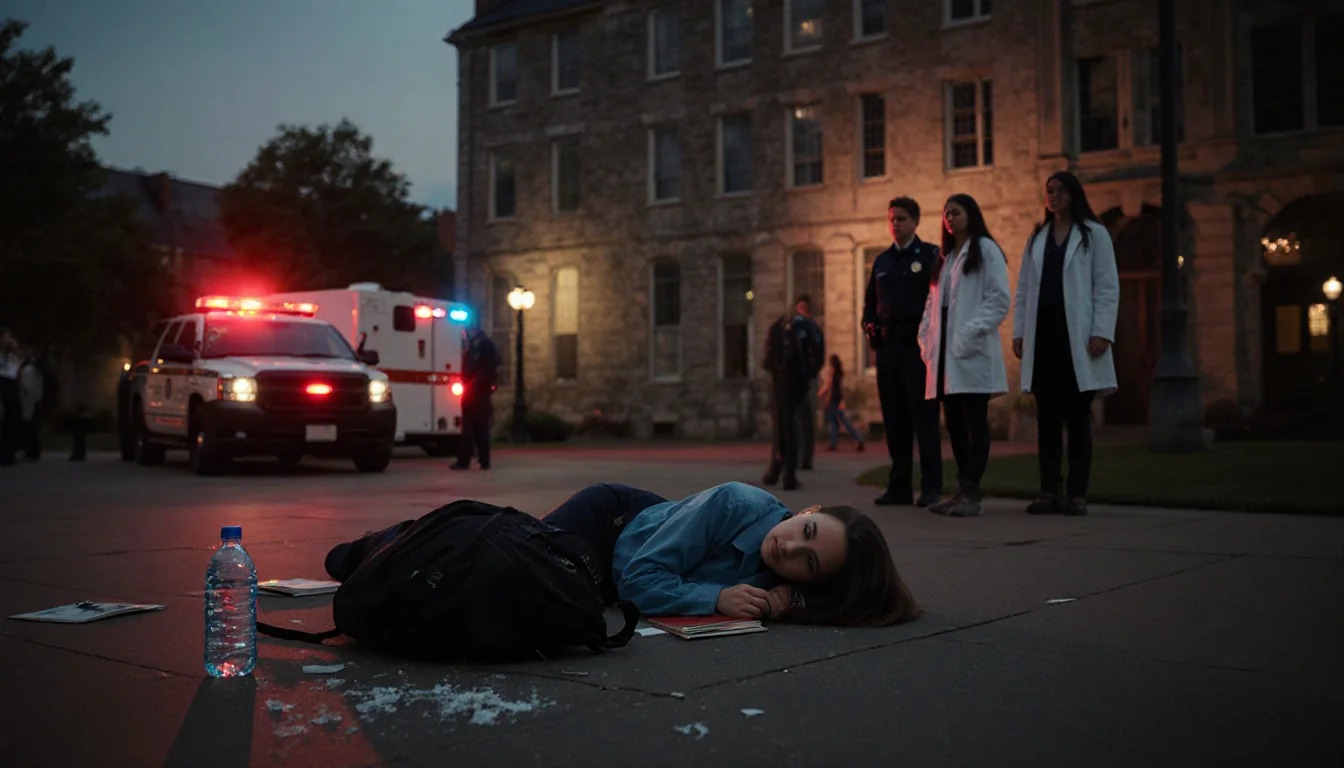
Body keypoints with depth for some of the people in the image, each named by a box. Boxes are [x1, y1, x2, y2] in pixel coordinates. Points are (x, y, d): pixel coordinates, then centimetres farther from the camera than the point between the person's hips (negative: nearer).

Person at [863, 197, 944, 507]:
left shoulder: (930, 255, 2)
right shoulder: (882, 261, 18)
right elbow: (870, 301, 23)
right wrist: (869, 325, 5)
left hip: (917, 346, -5)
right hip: (887, 347, 6)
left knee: (924, 418, -5)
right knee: (894, 420, 7)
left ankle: (931, 488, -1)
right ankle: (899, 487, 13)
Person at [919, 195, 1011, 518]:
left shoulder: (985, 250, 1)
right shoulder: (945, 258, 23)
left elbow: (999, 299, -8)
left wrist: (972, 333, -16)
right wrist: (927, 337, 7)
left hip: (973, 353, -7)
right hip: (945, 353, 7)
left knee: (974, 421, -6)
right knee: (954, 422, 6)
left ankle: (971, 494, -7)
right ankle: (961, 491, 11)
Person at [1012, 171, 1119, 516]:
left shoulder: (1094, 235, 5)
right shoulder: (1037, 238, 17)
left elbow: (1108, 287, -2)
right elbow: (1023, 289, 14)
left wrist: (1102, 332, -12)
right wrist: (1018, 331, 5)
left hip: (1077, 334, -4)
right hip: (1042, 333, 4)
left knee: (1077, 417, 0)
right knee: (1047, 417, 3)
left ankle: (1077, 493, 3)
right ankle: (1048, 491, 5)